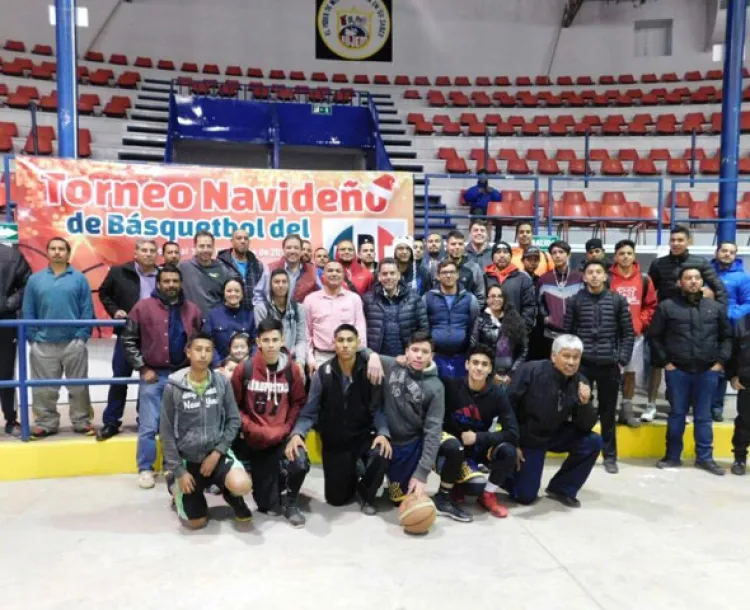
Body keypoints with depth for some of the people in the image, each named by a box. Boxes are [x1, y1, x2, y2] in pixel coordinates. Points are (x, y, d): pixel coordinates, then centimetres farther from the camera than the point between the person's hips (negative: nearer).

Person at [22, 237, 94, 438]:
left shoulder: (79, 278, 2)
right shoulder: (35, 279, 7)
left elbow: (87, 310, -1)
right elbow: (28, 312, 6)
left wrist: (82, 336, -9)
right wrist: (32, 338, -1)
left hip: (73, 343, -2)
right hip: (43, 345, 2)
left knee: (78, 386, 7)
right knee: (44, 388, 9)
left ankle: (82, 422, 17)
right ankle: (46, 423, 21)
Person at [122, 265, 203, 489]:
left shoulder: (192, 310, 4)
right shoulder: (143, 307, -4)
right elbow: (128, 340, -2)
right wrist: (142, 368, -7)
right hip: (153, 375, -2)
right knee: (148, 426, 2)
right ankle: (145, 469, 16)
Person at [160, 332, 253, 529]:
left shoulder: (222, 382, -5)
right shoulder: (173, 388, -10)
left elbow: (233, 420, -1)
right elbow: (166, 432, -6)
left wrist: (217, 452, -12)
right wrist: (179, 471, -8)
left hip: (216, 453, 1)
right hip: (187, 458, 0)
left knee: (242, 485, -28)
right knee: (196, 523, 0)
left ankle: (233, 497, 11)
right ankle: (179, 490, 32)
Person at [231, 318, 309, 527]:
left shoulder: (292, 370, -4)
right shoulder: (244, 369, -8)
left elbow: (298, 403, 2)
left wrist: (285, 428, -10)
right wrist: (253, 429, -12)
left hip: (282, 437, 1)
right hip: (255, 439, 0)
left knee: (300, 464, -31)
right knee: (267, 505, 3)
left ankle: (289, 502, 3)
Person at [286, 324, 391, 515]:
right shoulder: (323, 374, -13)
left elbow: (377, 409, -12)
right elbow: (309, 412, -10)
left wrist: (383, 433, -29)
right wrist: (297, 434, -27)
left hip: (363, 436, -1)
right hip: (334, 442, 1)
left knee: (382, 455, -33)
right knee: (336, 499, 5)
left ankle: (366, 494, 1)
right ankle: (352, 474, 42)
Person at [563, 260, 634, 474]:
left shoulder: (618, 300, 3)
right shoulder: (575, 300, 1)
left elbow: (628, 333, 4)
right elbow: (567, 332, 2)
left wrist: (623, 359, -4)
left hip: (610, 365, 1)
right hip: (582, 364, 0)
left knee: (608, 412, 10)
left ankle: (610, 456, 21)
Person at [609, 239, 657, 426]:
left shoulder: (644, 279, 3)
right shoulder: (608, 278, -5)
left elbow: (651, 305, 9)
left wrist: (641, 323, -2)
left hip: (635, 333, 3)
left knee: (630, 372, 10)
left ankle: (627, 410, 19)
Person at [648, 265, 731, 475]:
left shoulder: (715, 307, 7)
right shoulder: (667, 306, -1)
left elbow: (727, 337, 12)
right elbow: (654, 336, 2)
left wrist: (721, 361, 2)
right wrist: (664, 362, -4)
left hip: (707, 372, 2)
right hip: (677, 371, -1)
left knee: (703, 416, 9)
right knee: (677, 414, 8)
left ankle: (705, 457, 19)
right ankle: (672, 456, 18)